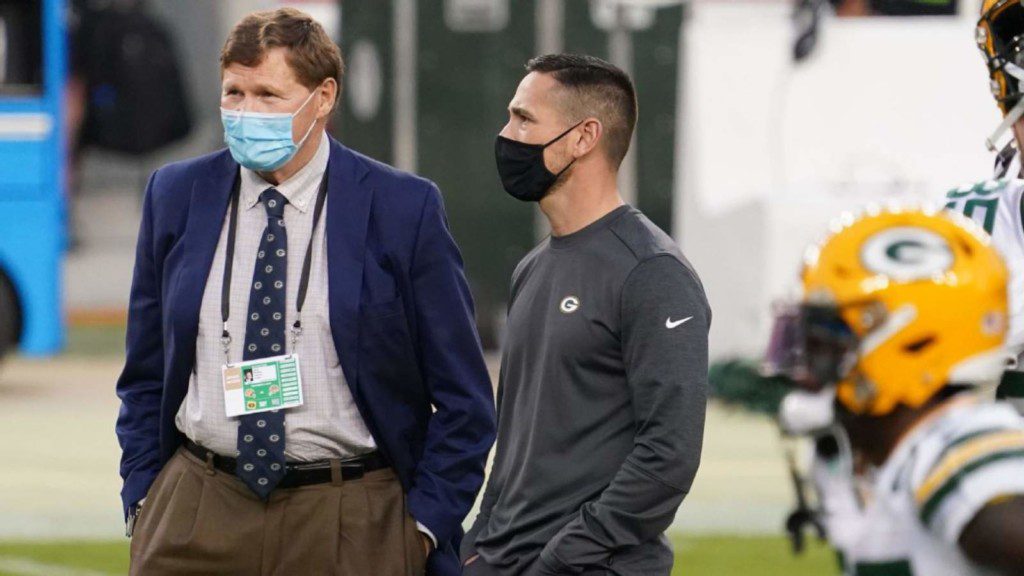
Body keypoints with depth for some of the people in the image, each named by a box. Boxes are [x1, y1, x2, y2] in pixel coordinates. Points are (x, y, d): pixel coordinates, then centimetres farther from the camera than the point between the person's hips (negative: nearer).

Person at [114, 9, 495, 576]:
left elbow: (462, 399, 0)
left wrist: (423, 527, -7)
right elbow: (145, 376, 15)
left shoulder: (403, 208, -4)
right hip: (194, 517, 3)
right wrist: (141, 498, 5)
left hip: (349, 528, -2)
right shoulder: (176, 196, 6)